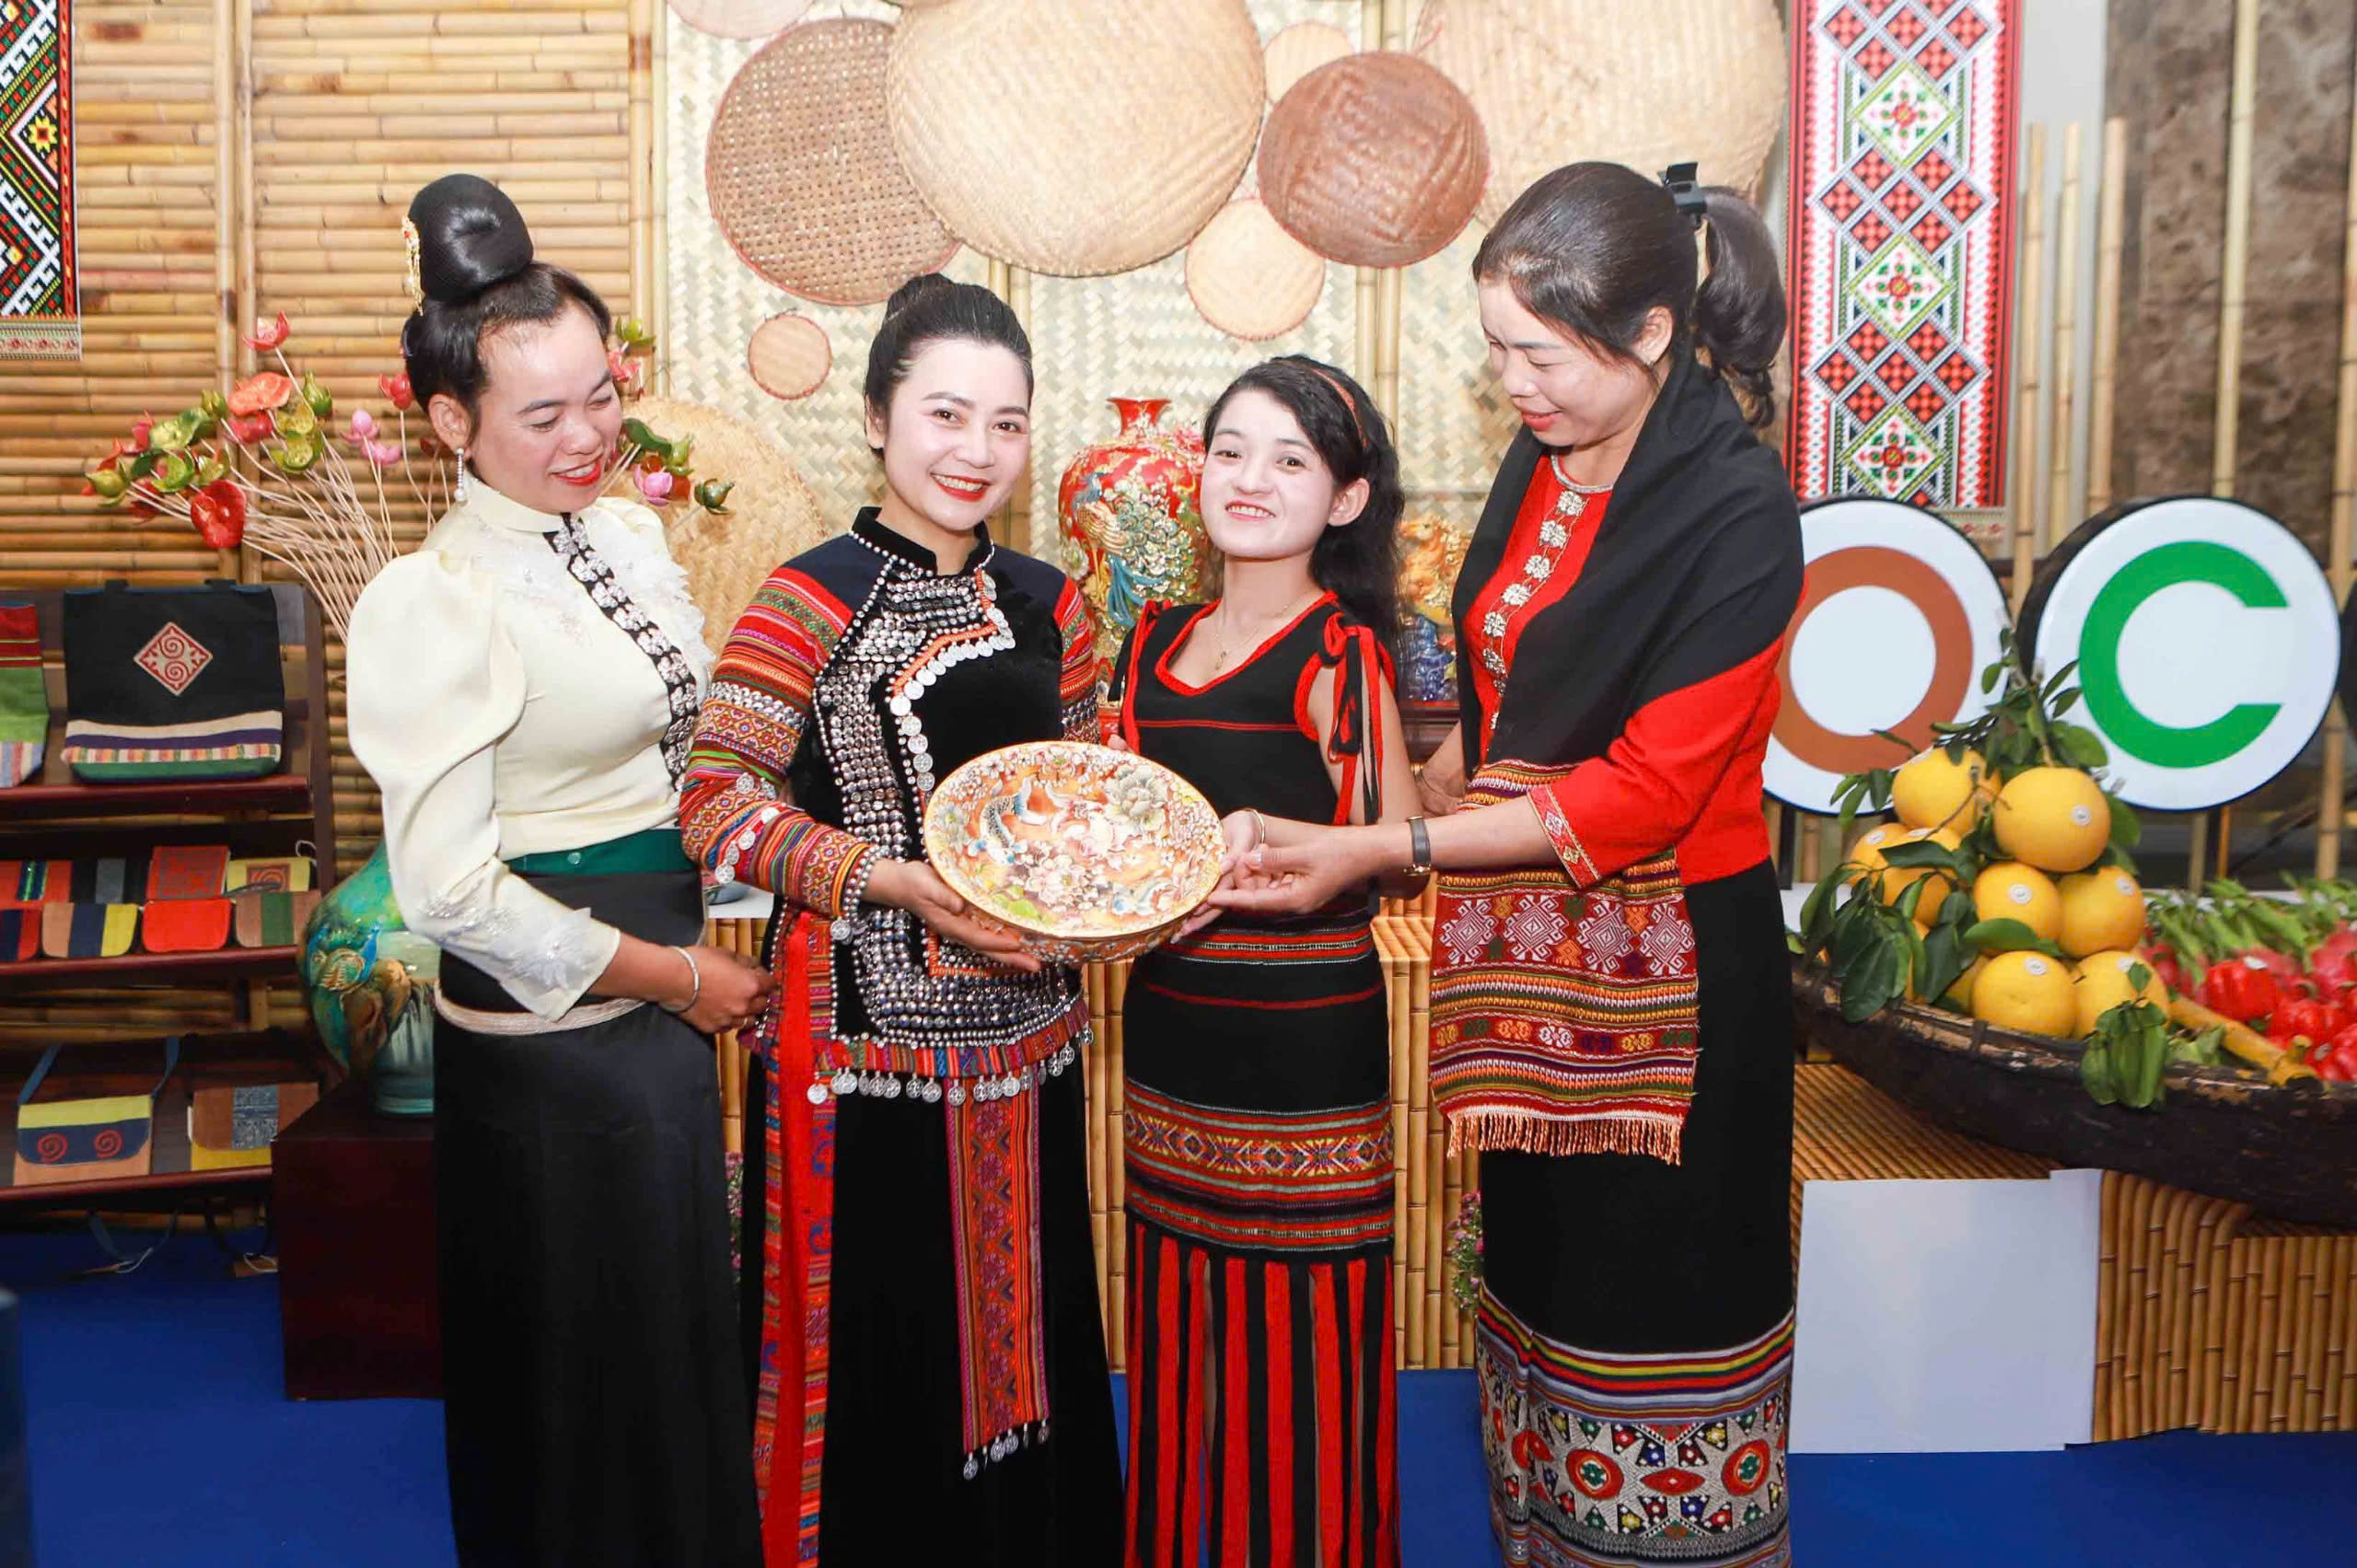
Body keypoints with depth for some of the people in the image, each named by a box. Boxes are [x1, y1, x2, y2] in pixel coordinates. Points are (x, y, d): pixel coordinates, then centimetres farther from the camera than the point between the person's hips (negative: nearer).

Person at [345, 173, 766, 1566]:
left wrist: (720, 944, 6)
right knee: (587, 1359, 11)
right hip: (550, 1032, -7)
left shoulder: (631, 531, 5)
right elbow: (448, 887, -20)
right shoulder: (431, 603, -17)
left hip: (673, 993, 7)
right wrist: (673, 975, -13)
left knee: (682, 1335, 22)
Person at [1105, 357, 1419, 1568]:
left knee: (1293, 1344, 3)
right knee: (1180, 1340, 16)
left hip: (1302, 1040, -6)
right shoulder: (1155, 639, 11)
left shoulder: (1340, 652, -8)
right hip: (1167, 1026, 6)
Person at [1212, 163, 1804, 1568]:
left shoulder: (1736, 512, -17)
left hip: (1663, 971, -7)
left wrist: (1381, 852, -23)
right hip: (1526, 948, 7)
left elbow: (1641, 793, -22)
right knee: (1538, 1275, 17)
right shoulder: (1543, 465, 5)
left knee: (1651, 1303, 6)